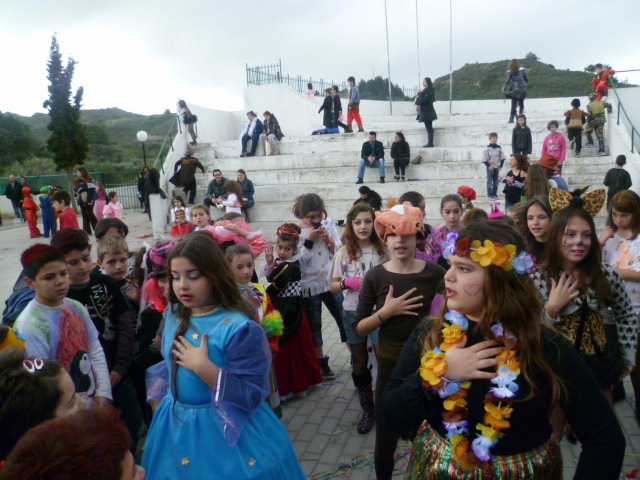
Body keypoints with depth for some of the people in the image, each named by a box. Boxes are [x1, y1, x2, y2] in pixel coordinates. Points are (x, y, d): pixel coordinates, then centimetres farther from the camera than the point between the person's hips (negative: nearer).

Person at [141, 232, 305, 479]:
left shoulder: (239, 328, -23)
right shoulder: (174, 317, -1)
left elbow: (251, 397, -23)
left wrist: (203, 367, -29)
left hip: (226, 431, -6)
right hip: (176, 427, 6)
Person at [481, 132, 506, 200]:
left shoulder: (499, 148, 4)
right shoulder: (488, 148, -7)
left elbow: (502, 157, 8)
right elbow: (485, 159, -8)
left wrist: (501, 166, -1)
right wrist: (489, 166, -14)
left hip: (497, 167, 4)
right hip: (490, 167, -4)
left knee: (496, 181, 9)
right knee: (490, 180, -3)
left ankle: (494, 194, 18)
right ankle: (490, 194, 3)